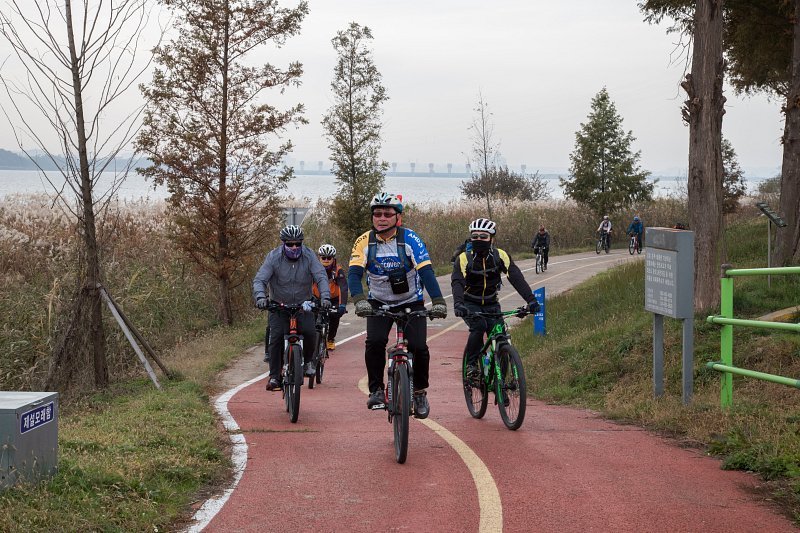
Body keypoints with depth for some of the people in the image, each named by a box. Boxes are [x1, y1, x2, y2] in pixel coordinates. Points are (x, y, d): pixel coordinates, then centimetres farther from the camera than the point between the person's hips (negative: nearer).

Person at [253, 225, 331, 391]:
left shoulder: (309, 255, -10)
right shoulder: (273, 257, -13)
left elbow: (321, 277, -16)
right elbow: (260, 279, -19)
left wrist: (325, 296, -33)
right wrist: (260, 296, -38)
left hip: (303, 304, 0)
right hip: (279, 305, 0)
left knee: (309, 332, -22)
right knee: (276, 337, -14)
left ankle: (308, 360, 8)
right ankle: (274, 376, -5)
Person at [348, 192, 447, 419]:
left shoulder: (410, 239, -18)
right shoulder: (364, 241, -14)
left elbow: (426, 271, -26)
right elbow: (354, 273, -24)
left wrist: (438, 301, -40)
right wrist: (359, 300, -43)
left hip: (411, 302, -1)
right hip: (379, 303, 1)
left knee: (418, 347, -14)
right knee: (375, 342, -23)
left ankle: (420, 392, 10)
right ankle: (376, 390, -6)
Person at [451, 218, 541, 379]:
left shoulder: (500, 256, -12)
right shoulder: (464, 258, -17)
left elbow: (516, 277, -22)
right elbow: (457, 282, -30)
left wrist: (531, 300, -35)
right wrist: (458, 304, -49)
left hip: (491, 304, 2)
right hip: (470, 304, -2)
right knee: (479, 326, -30)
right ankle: (471, 363, -13)